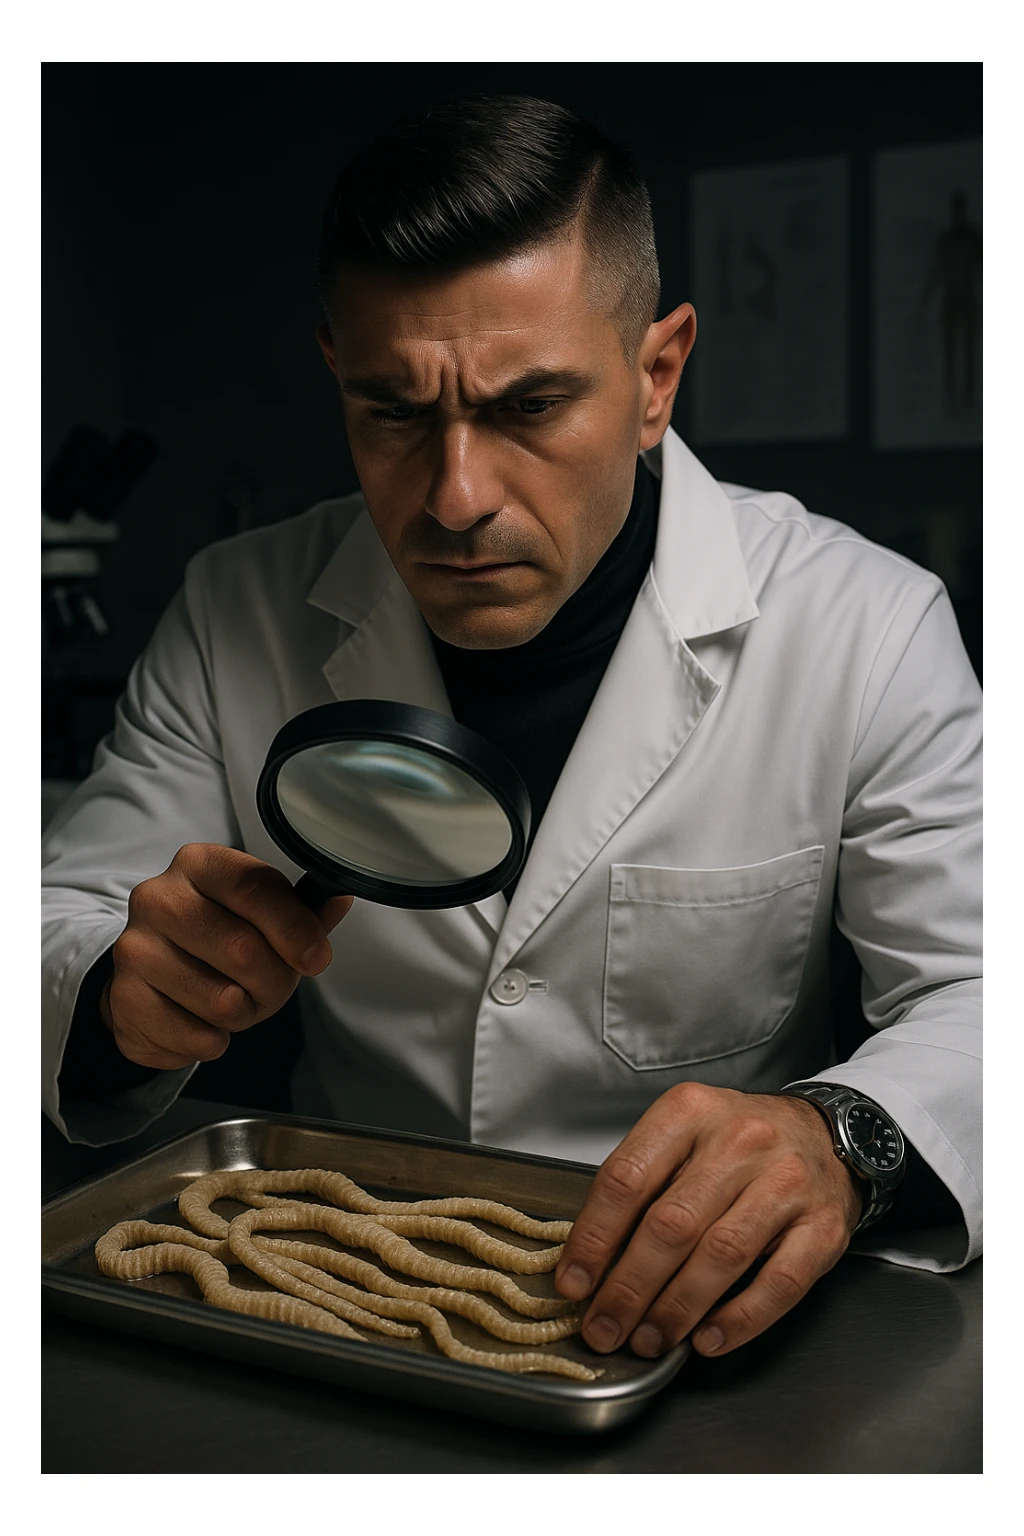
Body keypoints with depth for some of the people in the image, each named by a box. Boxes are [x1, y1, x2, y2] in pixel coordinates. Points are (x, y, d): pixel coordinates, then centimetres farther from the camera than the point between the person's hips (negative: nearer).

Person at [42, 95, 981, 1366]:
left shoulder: (867, 629, -10)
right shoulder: (234, 617, -4)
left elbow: (978, 1001, -12)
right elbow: (58, 929, 1)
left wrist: (845, 1142, -34)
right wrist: (125, 1006, -23)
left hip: (682, 1334, -1)